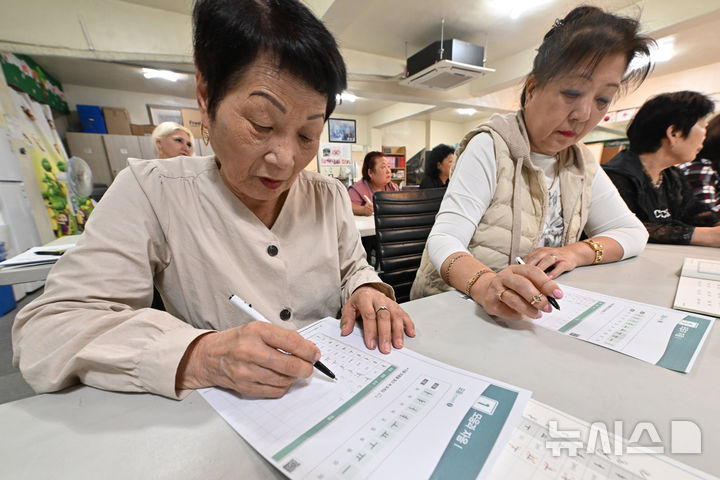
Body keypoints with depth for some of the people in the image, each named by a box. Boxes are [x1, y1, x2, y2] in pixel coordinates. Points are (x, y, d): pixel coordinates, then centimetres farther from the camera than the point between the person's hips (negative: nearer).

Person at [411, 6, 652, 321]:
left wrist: (577, 251, -9)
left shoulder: (581, 162, 6)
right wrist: (485, 284, -44)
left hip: (534, 309, 4)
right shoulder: (490, 148, -14)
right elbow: (444, 238, -24)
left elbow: (633, 232, 12)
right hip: (459, 304, -4)